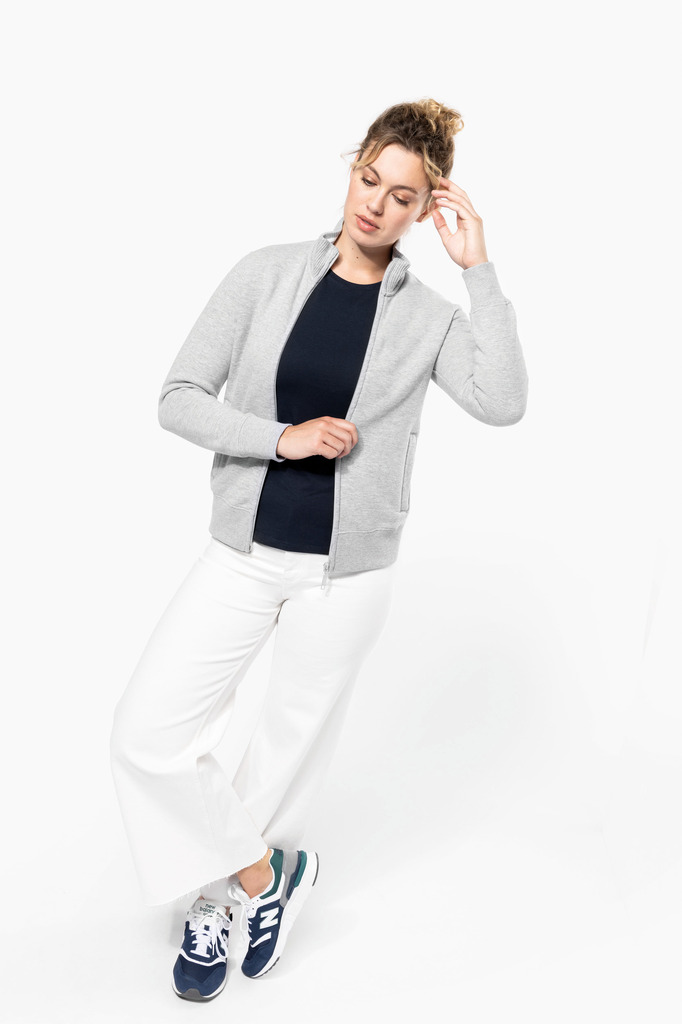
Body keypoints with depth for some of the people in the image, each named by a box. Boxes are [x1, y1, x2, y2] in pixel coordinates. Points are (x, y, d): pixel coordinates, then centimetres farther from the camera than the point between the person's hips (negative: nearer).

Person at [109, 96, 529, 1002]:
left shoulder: (428, 316, -2)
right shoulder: (266, 275, -2)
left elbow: (503, 402, -20)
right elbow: (179, 399, -4)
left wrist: (478, 269, -17)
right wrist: (283, 437, -17)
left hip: (348, 572, 0)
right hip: (243, 554, 1)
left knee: (296, 743, 14)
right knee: (147, 733, -4)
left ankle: (223, 893, 44)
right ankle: (259, 872, 23)